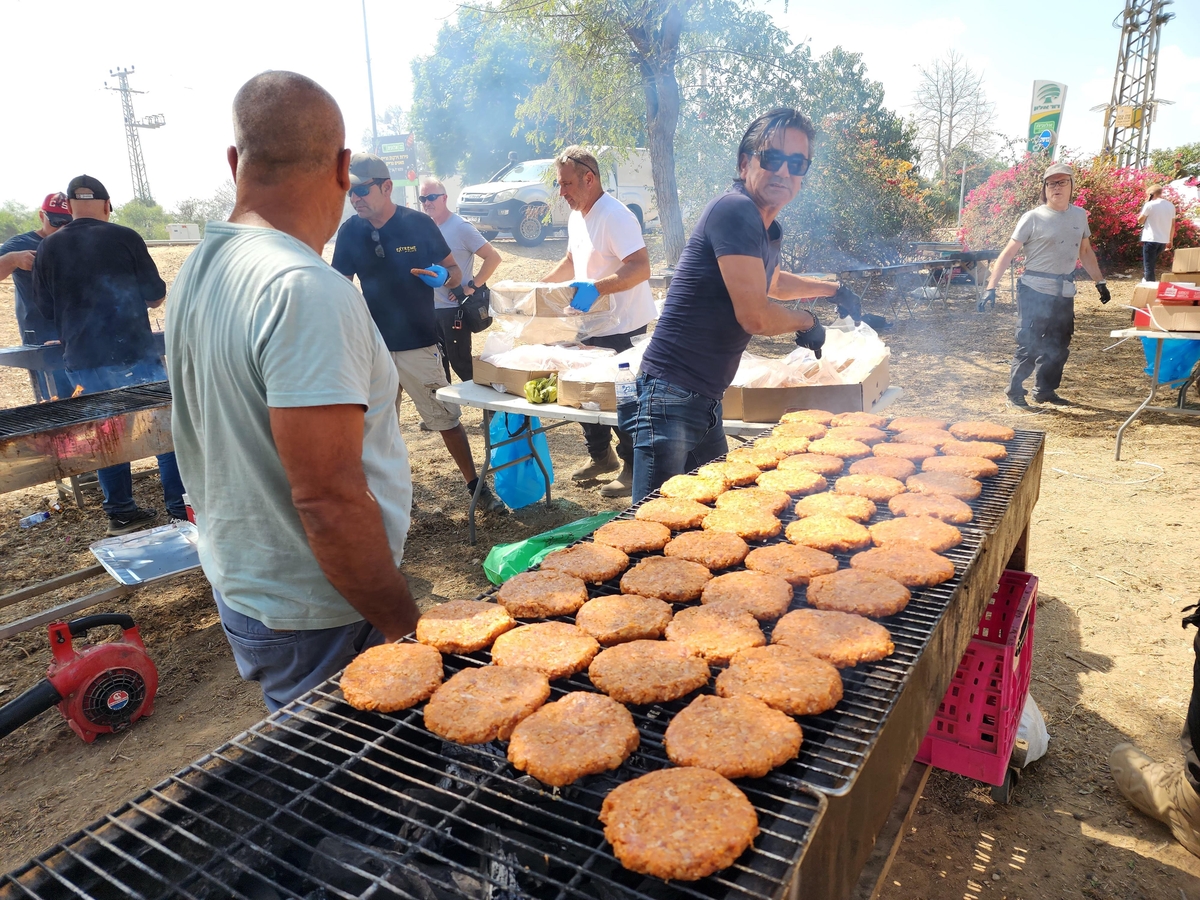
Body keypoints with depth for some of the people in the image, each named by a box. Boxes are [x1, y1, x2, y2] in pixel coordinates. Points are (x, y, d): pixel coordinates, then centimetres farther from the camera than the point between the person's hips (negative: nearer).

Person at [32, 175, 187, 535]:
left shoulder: (48, 248, 4)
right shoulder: (125, 238, -7)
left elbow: (45, 308, 11)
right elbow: (157, 296, -1)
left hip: (82, 361, 4)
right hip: (133, 354, -4)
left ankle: (120, 512, 19)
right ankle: (180, 508, 4)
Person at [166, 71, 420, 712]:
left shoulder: (198, 270, 6)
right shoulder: (307, 291, -25)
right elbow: (328, 499, -28)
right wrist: (403, 624, -16)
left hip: (239, 585, 9)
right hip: (316, 622, -9)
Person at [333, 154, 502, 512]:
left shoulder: (419, 223, -6)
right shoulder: (349, 232, 0)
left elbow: (455, 271, 1)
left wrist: (443, 277, -22)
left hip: (419, 344, -3)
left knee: (447, 418, 4)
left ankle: (475, 485, 16)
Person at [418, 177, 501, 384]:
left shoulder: (461, 227, -12)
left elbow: (493, 257, -15)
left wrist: (472, 286, -16)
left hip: (454, 308, -6)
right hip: (430, 308, 6)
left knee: (460, 361, -1)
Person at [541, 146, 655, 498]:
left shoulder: (614, 216, -20)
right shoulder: (577, 216, 10)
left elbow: (641, 268, -31)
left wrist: (596, 288, -41)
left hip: (622, 328, -9)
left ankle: (634, 470, 14)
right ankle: (600, 456, 34)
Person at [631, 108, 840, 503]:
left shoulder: (767, 227, 15)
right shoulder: (735, 211, -15)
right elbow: (754, 316, -18)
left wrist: (830, 288, 47)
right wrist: (806, 322, 1)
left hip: (705, 398, 10)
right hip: (673, 394, -10)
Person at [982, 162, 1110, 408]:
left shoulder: (1079, 215, 9)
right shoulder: (1033, 218, -8)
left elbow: (1085, 251, 20)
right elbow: (1008, 254, -11)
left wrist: (1100, 282, 19)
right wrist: (991, 287, -19)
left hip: (1064, 293, 6)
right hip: (1035, 291, -6)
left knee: (1059, 346, 11)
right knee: (1029, 345, -5)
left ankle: (1045, 390, 23)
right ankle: (1015, 391, 8)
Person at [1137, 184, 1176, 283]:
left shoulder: (1150, 205, -9)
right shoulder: (1171, 205, 10)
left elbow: (1140, 221, 2)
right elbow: (1173, 225, 14)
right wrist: (1170, 240, 22)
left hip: (1150, 240, -6)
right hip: (1164, 241, 6)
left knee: (1148, 268, -2)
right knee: (1151, 265, 22)